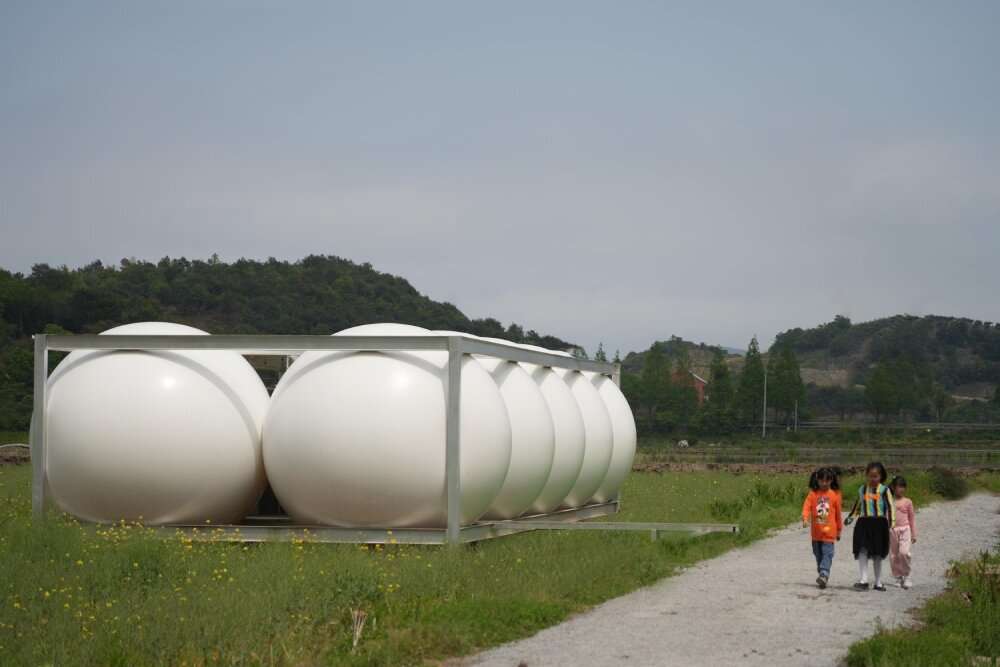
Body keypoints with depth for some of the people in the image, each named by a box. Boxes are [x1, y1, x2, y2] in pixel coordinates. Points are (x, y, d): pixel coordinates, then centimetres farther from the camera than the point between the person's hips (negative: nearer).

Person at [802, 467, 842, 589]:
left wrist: (839, 530, 12)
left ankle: (824, 574, -22)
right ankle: (822, 575, 26)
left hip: (829, 531, -3)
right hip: (816, 532, 3)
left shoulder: (835, 495, -1)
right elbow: (806, 507, -8)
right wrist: (805, 518, -28)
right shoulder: (813, 494, 1)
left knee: (827, 553, -13)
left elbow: (838, 514, 6)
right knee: (818, 554, 13)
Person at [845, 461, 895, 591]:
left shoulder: (884, 490, -1)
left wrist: (891, 521, -14)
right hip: (864, 523, 2)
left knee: (877, 554, 7)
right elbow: (857, 505, 22)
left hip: (879, 523, -2)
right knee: (863, 551, -11)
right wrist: (850, 517, 15)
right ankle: (863, 580, -15)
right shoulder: (862, 489, 10)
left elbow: (890, 506, -4)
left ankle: (878, 582, 16)